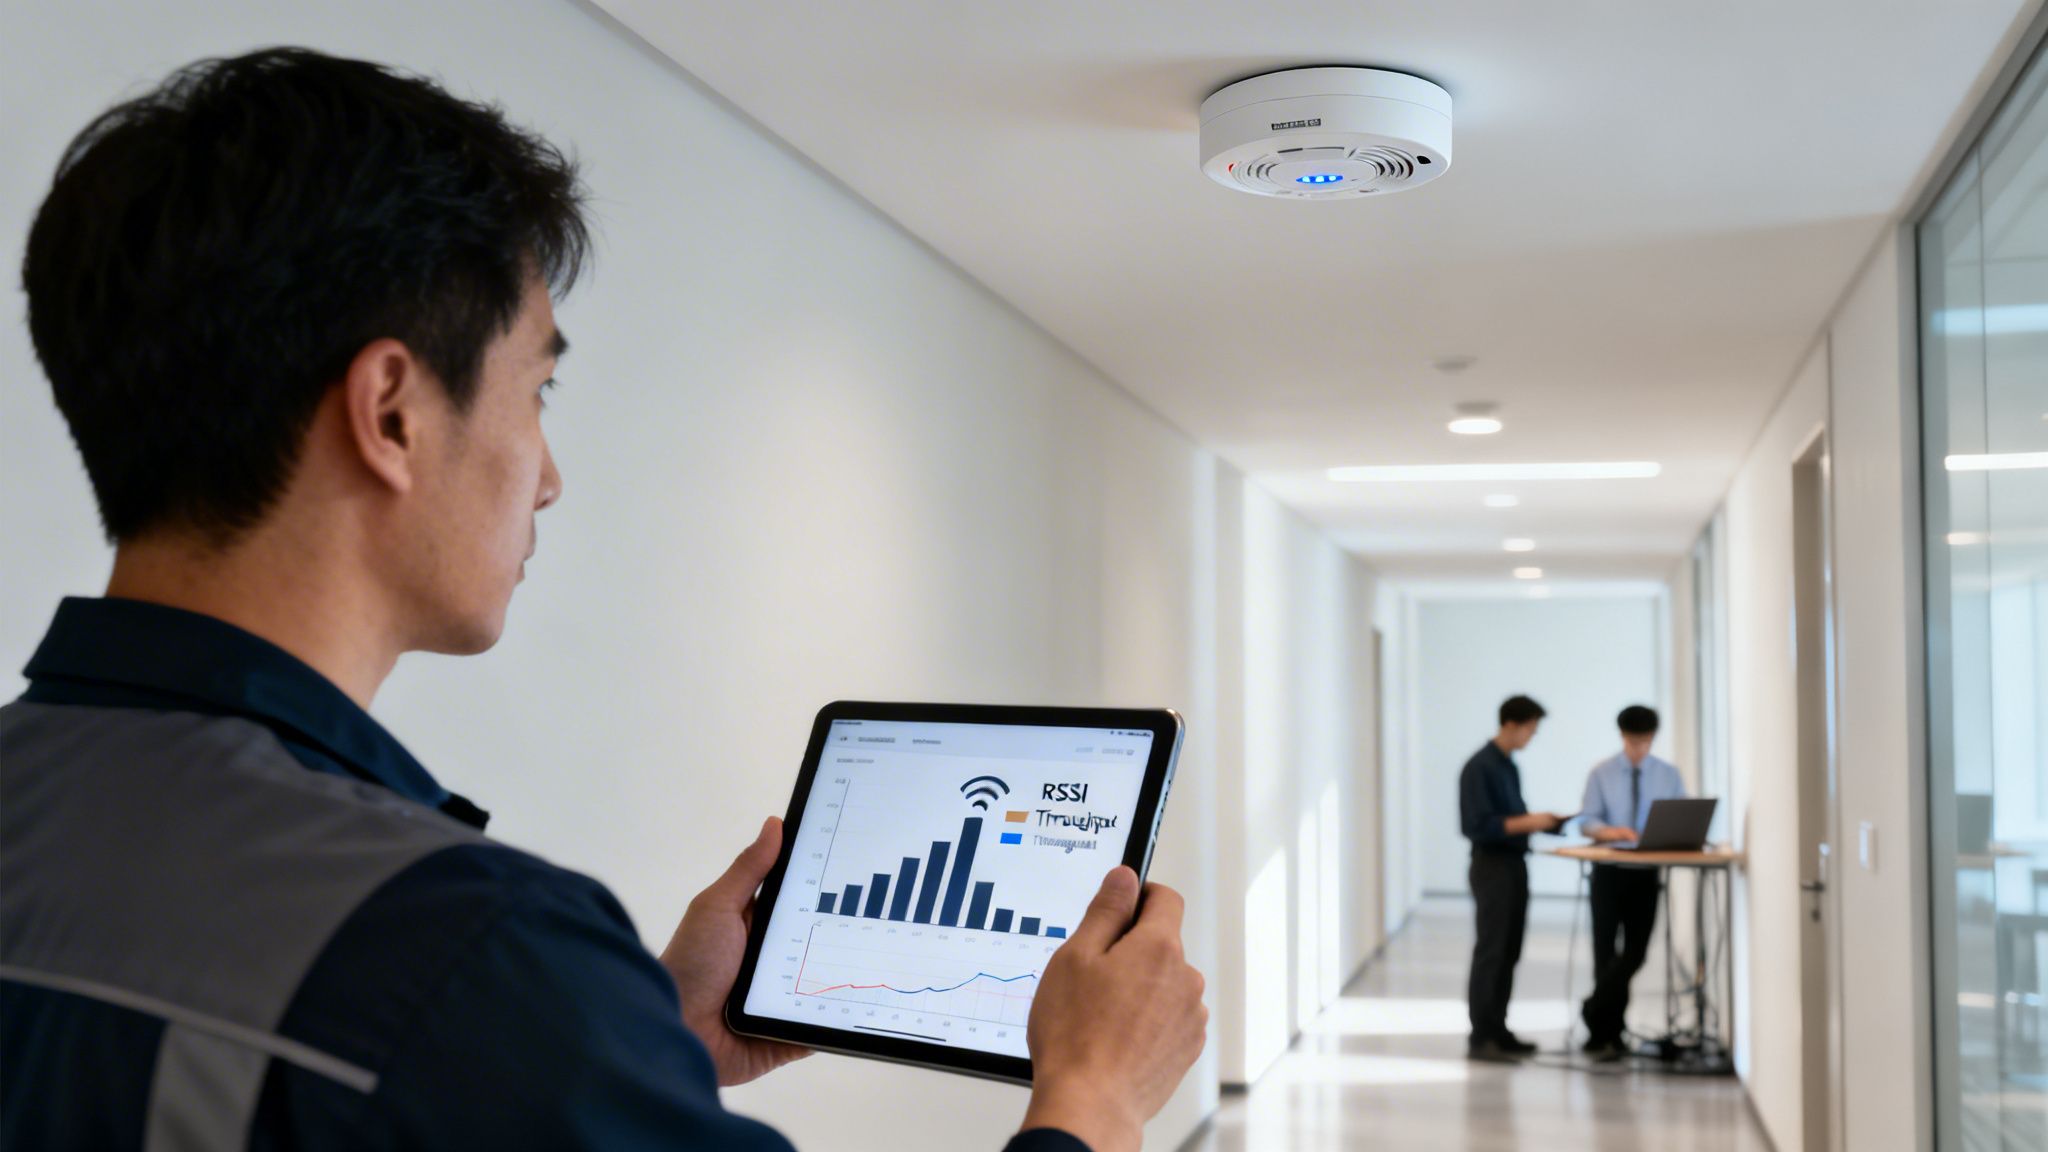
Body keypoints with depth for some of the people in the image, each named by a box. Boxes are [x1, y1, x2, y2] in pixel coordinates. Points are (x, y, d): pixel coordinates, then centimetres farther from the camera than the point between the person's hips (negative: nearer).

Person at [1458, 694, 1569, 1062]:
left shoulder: (1509, 766, 12)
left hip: (1514, 863, 9)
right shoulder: (1479, 767, -14)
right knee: (1490, 952, -5)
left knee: (1509, 952, 11)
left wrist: (1545, 821, 5)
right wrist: (1528, 822, -21)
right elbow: (1479, 825, -19)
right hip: (1492, 865, -9)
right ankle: (1480, 1038, -1)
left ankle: (1497, 1030, 18)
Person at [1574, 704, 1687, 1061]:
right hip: (1609, 871, -2)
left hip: (1646, 873, 2)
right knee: (1605, 949, -1)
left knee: (1635, 951, -2)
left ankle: (1597, 1014, 11)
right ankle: (1609, 1031, 9)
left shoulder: (1669, 775, 5)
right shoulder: (1601, 773, 0)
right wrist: (1610, 831, -24)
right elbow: (1587, 820, -4)